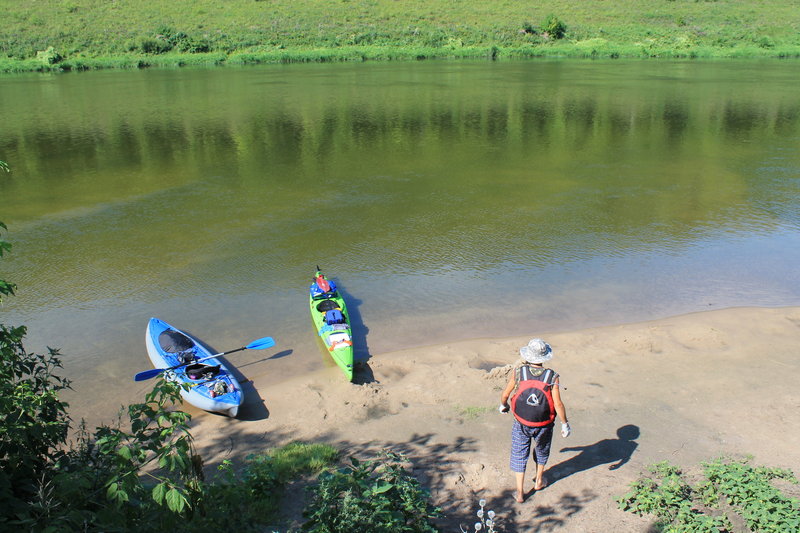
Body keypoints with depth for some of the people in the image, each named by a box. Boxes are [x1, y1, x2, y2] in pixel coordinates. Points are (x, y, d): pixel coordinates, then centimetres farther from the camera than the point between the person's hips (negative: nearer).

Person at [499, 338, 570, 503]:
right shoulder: (552, 376, -18)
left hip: (521, 423, 0)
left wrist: (503, 405, 16)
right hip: (543, 425, 1)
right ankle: (539, 481, 45)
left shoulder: (518, 371, -15)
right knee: (542, 451, 27)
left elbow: (505, 394, -5)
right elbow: (558, 405, -16)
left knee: (519, 456, 14)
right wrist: (565, 424, -1)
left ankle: (520, 493, 17)